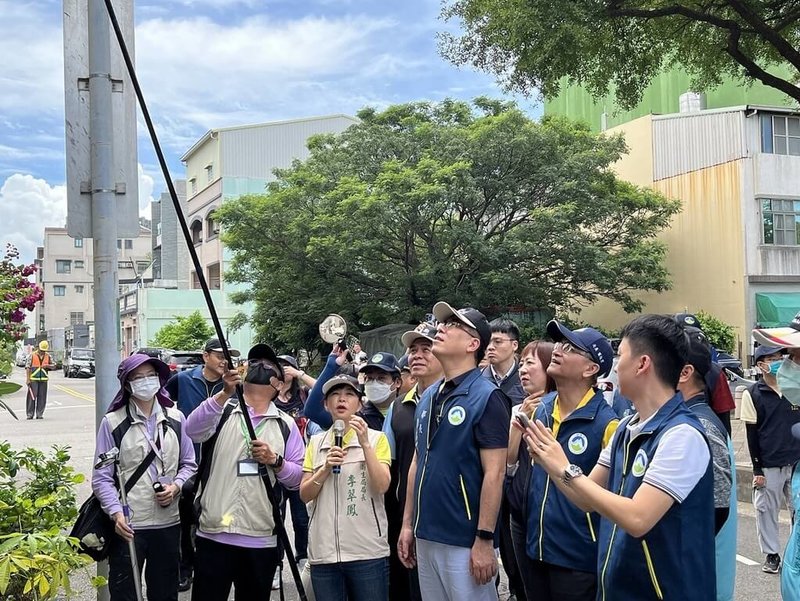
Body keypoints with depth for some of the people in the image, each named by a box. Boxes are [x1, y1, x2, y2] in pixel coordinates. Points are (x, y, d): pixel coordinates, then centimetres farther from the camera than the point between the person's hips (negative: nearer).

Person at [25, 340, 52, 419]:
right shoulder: (32, 355, -1)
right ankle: (30, 414, 3)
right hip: (33, 379, -3)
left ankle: (39, 414, 10)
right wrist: (27, 379, -8)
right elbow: (27, 367, -2)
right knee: (32, 396, -4)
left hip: (43, 380, 3)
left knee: (42, 397, 3)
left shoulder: (48, 356, 9)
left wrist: (47, 365, -8)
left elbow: (53, 366, 14)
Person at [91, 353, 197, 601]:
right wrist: (116, 512, -17)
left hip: (169, 522, 3)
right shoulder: (113, 422, -5)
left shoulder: (175, 418, 6)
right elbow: (102, 477, -5)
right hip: (127, 524, -3)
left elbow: (189, 464, 12)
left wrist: (176, 486, -7)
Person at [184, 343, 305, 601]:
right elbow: (193, 430, -15)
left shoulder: (285, 424, 9)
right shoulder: (223, 411, 6)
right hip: (214, 535, -1)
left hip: (261, 539, 1)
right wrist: (225, 394, -28)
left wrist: (275, 461, -13)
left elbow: (298, 477, 6)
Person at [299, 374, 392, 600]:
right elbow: (305, 495, 5)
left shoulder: (376, 438, 2)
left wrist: (365, 444, -17)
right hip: (323, 551, 3)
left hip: (368, 551, -2)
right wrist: (326, 468, -10)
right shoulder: (316, 442, 10)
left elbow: (382, 486, -10)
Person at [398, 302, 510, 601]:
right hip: (426, 536, 7)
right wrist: (408, 523, 12)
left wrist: (484, 540, -18)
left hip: (464, 540, -7)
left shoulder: (487, 397, -13)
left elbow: (494, 473, -16)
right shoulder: (427, 397, 8)